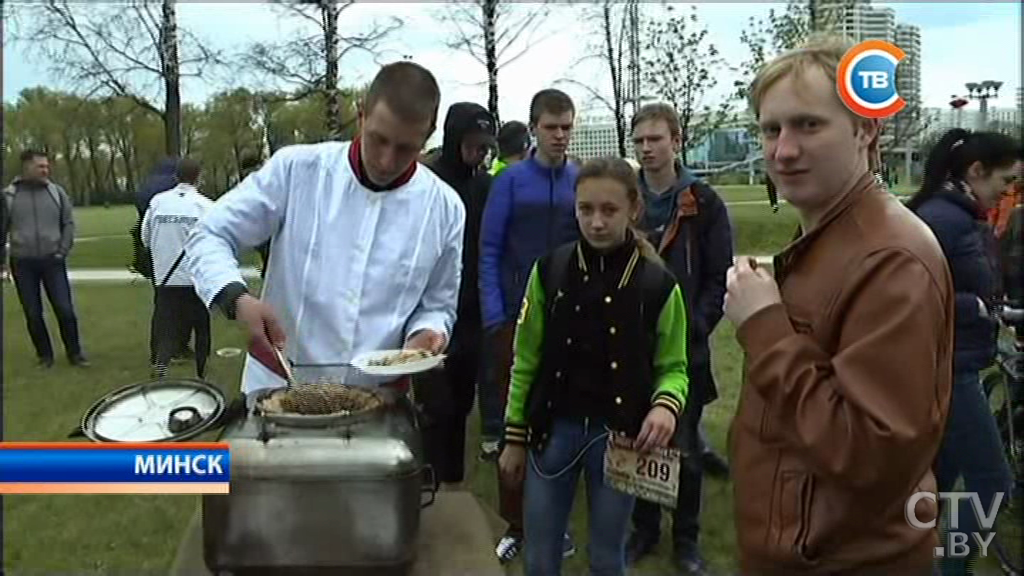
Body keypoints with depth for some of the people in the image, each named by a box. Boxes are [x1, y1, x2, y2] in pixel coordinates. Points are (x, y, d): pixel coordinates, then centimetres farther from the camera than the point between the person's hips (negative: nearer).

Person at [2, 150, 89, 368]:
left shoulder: (56, 192, 2)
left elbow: (68, 223, 5)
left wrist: (62, 252, -3)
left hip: (52, 261, 0)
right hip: (23, 264, 0)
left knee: (65, 309, -1)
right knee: (33, 314, 6)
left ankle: (74, 353, 14)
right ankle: (44, 355, 19)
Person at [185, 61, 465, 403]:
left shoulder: (445, 208, -1)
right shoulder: (295, 169, -7)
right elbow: (210, 237, -1)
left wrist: (426, 332, -14)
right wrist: (236, 297, -21)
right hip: (280, 391, -1)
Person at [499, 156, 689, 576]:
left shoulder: (658, 285, -7)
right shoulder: (549, 271, -3)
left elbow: (672, 367, 1)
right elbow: (526, 361, 3)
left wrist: (666, 404, -22)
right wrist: (514, 436, 5)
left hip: (619, 435, -1)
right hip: (554, 429, 1)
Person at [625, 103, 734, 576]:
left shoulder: (704, 204, -2)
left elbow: (719, 278, -4)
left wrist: (693, 328, -14)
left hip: (684, 347, -2)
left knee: (684, 446, 9)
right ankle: (644, 529, 29)